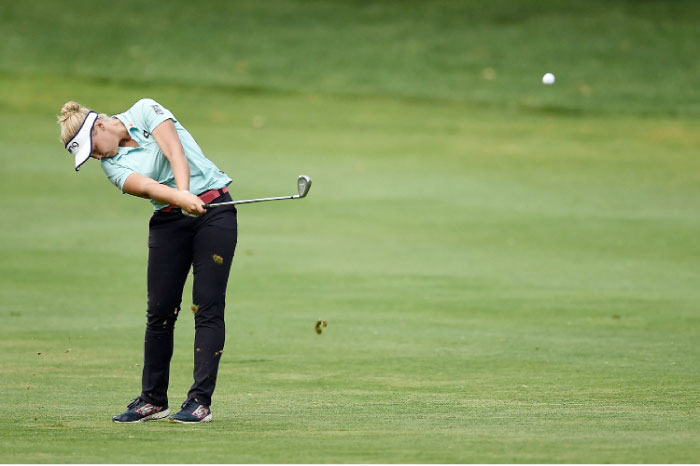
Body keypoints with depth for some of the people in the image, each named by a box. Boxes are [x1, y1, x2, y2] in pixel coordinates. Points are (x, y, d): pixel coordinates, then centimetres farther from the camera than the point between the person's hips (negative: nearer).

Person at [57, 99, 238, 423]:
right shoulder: (111, 164, 3)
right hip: (168, 222, 4)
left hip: (214, 211, -4)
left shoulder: (144, 111, -2)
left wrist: (185, 193, -33)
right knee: (160, 311, 0)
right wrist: (181, 198, -36)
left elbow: (175, 153, -16)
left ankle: (200, 401, -11)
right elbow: (146, 186, -16)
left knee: (208, 307, -9)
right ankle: (153, 400, 10)